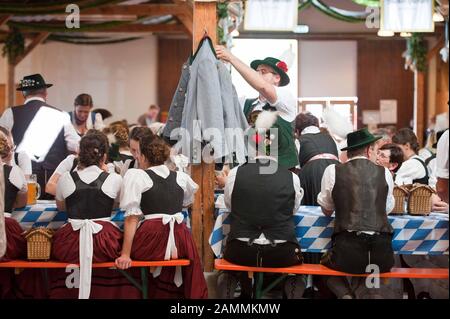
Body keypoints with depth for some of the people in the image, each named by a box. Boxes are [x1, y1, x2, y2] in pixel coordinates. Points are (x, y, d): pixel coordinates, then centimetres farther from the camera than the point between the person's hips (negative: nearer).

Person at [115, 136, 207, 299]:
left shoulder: (135, 175, 0)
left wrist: (125, 254, -9)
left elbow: (132, 218, -7)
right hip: (181, 237, 5)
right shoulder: (181, 177, 13)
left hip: (151, 238, -5)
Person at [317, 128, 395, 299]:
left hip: (348, 252, -3)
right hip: (382, 255, 3)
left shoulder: (333, 171, 2)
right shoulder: (384, 173, 7)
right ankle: (357, 292, 14)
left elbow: (326, 209, 16)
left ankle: (345, 295, 2)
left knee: (326, 262, 29)